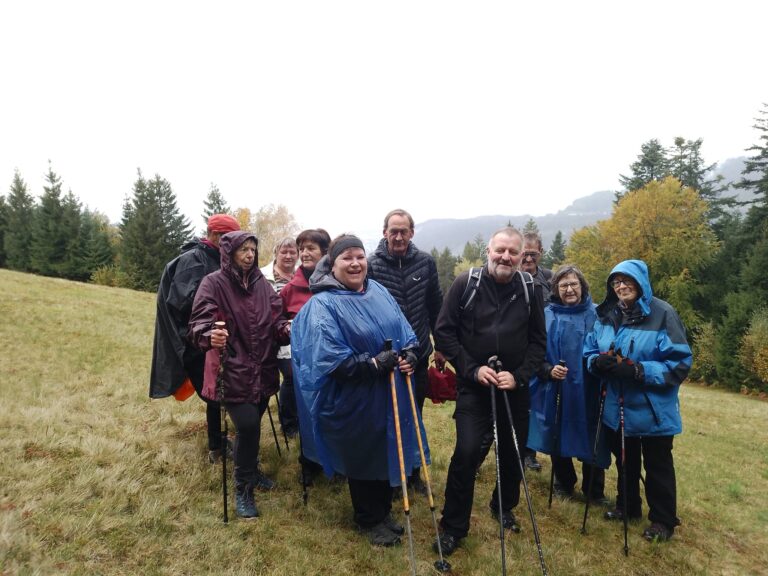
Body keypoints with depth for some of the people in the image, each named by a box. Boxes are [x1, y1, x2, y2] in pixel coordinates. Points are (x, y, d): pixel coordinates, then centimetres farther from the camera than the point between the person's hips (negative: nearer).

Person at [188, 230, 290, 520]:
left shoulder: (262, 283, 6)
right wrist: (209, 336, -37)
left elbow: (276, 320, 5)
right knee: (247, 424, -14)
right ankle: (243, 489, 9)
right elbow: (199, 323, -15)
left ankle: (251, 470, 43)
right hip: (233, 371, -5)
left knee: (253, 424, 15)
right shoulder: (213, 283, -8)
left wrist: (287, 328, -17)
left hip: (263, 370, 5)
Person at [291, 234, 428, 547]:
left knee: (388, 451, 20)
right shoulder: (323, 305, -17)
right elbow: (329, 358, -23)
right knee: (362, 458, 12)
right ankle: (369, 520, 36)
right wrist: (373, 364, -25)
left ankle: (384, 510, 43)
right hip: (355, 401, -6)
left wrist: (410, 352, -11)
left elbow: (404, 329, 9)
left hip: (389, 394, 7)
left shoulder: (379, 292, 5)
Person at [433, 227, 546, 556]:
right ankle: (453, 526, 9)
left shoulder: (531, 289, -2)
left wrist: (518, 375, -11)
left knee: (513, 452, 14)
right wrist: (472, 369, -15)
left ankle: (504, 507, 42)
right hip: (473, 385, -3)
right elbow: (444, 332, -8)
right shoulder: (466, 283, -9)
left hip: (515, 387, 3)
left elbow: (538, 341, 3)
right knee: (466, 452, -11)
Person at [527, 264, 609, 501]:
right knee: (558, 436, 12)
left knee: (589, 438, 8)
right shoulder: (546, 315, -1)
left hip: (587, 390, 0)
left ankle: (594, 491, 30)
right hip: (555, 390, 1)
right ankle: (564, 484, 35)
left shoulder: (595, 314, -1)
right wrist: (548, 370, -15)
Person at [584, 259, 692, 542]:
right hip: (617, 406, 5)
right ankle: (627, 506, 42)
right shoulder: (605, 315, 1)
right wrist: (598, 362, -16)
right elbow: (589, 351, 7)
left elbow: (680, 363, -18)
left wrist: (639, 371, -29)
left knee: (657, 466, 12)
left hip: (654, 410, -5)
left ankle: (663, 520, 30)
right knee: (625, 461, 22)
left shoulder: (663, 314, -16)